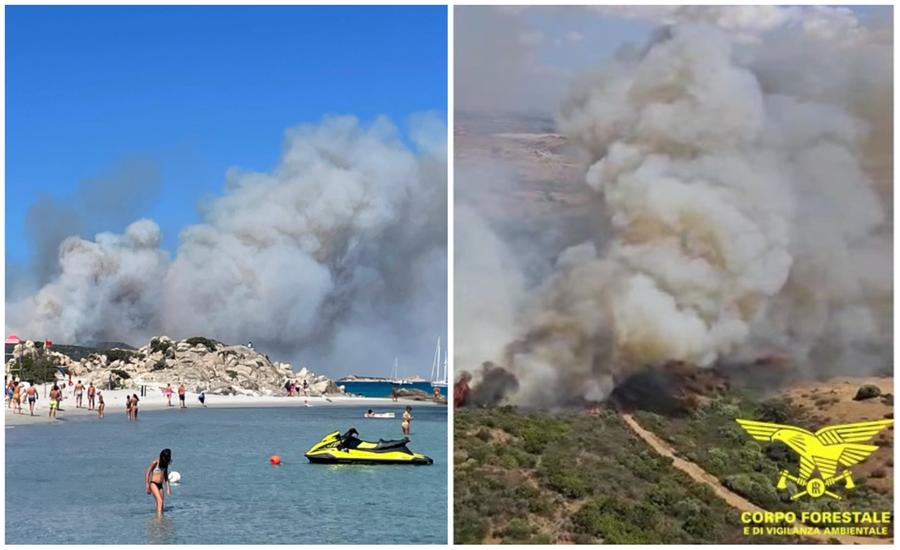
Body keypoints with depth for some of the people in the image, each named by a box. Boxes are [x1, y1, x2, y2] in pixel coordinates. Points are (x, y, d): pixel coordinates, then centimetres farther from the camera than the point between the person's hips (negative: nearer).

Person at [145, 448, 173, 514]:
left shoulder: (165, 463, 10)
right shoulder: (155, 462, -10)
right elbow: (147, 474, -7)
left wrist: (168, 488, 17)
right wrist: (148, 487, -8)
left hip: (160, 485, 7)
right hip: (153, 484, -7)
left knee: (160, 503, 5)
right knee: (160, 501, -21)